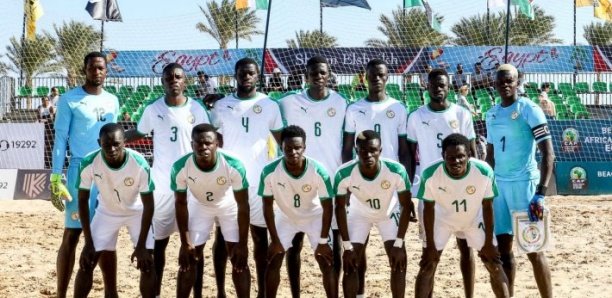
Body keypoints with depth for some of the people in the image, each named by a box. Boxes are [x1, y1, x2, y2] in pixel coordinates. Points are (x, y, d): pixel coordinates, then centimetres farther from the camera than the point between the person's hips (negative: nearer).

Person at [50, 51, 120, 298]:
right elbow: (60, 139, -4)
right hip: (81, 170, -5)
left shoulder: (113, 101, 12)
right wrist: (55, 177, -10)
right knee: (72, 234, -6)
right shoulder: (69, 100, -3)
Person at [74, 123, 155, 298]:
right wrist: (88, 243, -18)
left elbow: (148, 204, -22)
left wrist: (141, 245, -24)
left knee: (147, 263, -12)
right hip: (106, 213, 1)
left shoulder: (140, 164, -33)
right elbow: (82, 201, -17)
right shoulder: (89, 163, -30)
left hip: (137, 212, -1)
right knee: (87, 263, -5)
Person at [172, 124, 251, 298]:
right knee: (188, 259, 0)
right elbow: (181, 204, -16)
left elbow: (243, 205, -23)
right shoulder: (181, 168, -32)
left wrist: (242, 244, -22)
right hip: (199, 206, 1)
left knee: (239, 259, -5)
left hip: (229, 207, -1)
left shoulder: (233, 166, -35)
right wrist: (185, 242, -16)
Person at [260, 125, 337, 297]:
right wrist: (275, 240, -13)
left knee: (326, 263, -7)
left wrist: (323, 241, -18)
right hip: (285, 217, 1)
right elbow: (268, 206, -16)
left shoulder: (318, 171, -33)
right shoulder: (270, 172, -30)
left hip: (314, 217, -1)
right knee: (273, 261, -3)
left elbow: (327, 207, -20)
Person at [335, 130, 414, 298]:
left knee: (398, 262, -9)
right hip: (359, 214, 0)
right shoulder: (344, 174, -35)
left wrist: (399, 244, -22)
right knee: (350, 264, -7)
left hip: (388, 214, 0)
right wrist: (347, 246, -18)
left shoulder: (396, 171, -36)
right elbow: (340, 208, -17)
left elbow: (406, 206, -20)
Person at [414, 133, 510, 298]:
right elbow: (429, 209, -17)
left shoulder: (484, 172, -33)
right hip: (442, 219, -1)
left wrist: (488, 243, -11)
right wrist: (430, 245, -13)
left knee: (494, 264, 0)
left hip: (474, 219, 1)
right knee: (427, 265, -4)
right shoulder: (430, 174, -34)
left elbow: (487, 206, -16)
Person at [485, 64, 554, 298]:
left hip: (524, 184, -6)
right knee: (503, 248, 7)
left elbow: (548, 154, -13)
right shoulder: (492, 114, 11)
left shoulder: (529, 110, -8)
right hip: (499, 185, 6)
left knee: (533, 249, -5)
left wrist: (540, 194, -21)